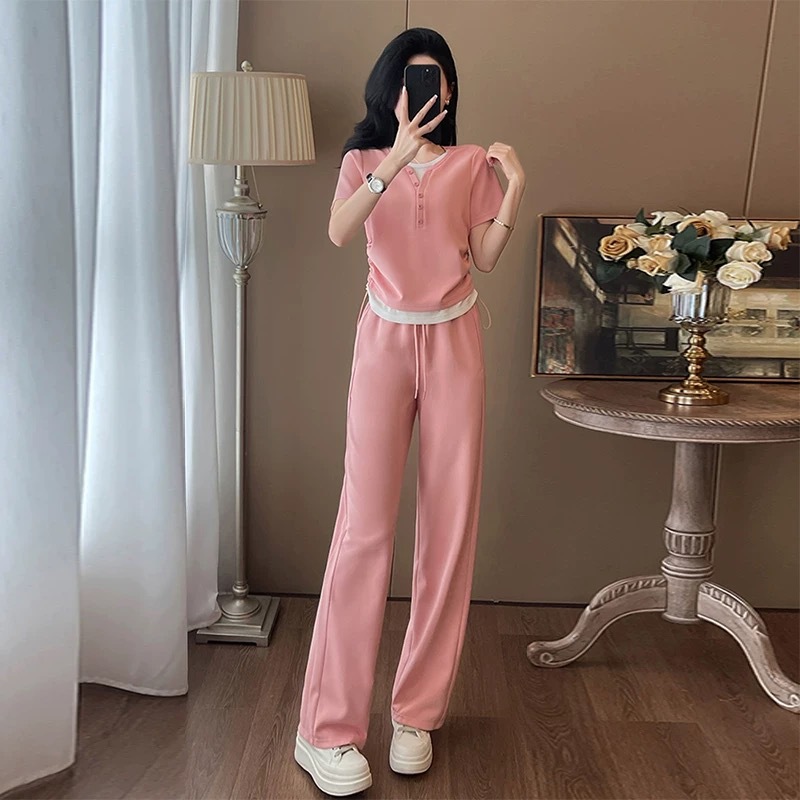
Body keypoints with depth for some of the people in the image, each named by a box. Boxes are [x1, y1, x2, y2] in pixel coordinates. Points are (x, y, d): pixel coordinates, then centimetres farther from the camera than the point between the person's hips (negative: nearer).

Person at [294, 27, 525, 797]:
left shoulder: (472, 162, 10)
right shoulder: (364, 159, 8)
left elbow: (485, 258, 2)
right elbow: (339, 232, -13)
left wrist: (514, 191, -10)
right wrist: (394, 163, -24)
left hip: (454, 338, 2)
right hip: (386, 338, -1)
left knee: (450, 520, -1)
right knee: (367, 521, -9)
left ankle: (418, 711, 13)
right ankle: (326, 729, 0)